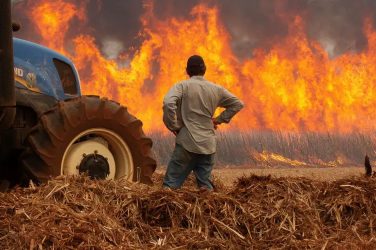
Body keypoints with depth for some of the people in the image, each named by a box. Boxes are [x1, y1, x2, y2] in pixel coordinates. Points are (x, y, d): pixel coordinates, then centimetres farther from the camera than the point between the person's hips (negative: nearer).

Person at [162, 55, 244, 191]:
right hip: (208, 145, 4)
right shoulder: (216, 89, 11)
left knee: (171, 184, -3)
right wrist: (220, 119, 19)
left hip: (187, 143, -4)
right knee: (205, 186, 11)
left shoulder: (182, 86, -2)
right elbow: (238, 104, 20)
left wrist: (173, 126, -7)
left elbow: (168, 103, -19)